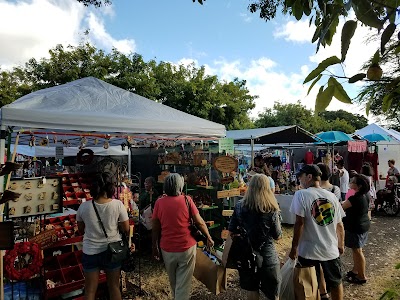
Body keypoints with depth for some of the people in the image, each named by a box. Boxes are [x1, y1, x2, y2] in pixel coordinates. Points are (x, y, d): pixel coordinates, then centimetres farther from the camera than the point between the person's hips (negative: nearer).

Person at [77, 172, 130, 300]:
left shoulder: (84, 206, -10)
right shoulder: (118, 204, -15)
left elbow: (81, 229, 5)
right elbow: (126, 229, -9)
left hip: (90, 252, 1)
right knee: (114, 287, 18)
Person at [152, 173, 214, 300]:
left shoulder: (159, 202, -6)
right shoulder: (187, 200, -10)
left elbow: (155, 228, -1)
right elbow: (200, 222, -7)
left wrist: (155, 247, 11)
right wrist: (209, 238, 8)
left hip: (167, 249, 3)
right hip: (187, 247, -3)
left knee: (173, 282, 26)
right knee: (183, 284, 9)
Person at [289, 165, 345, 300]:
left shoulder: (301, 194, -14)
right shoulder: (332, 196, 1)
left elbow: (299, 223, -18)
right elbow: (339, 225, 6)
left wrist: (294, 247, -9)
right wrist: (341, 245, 21)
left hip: (308, 251, -4)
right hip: (331, 250, 5)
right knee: (336, 283, 26)